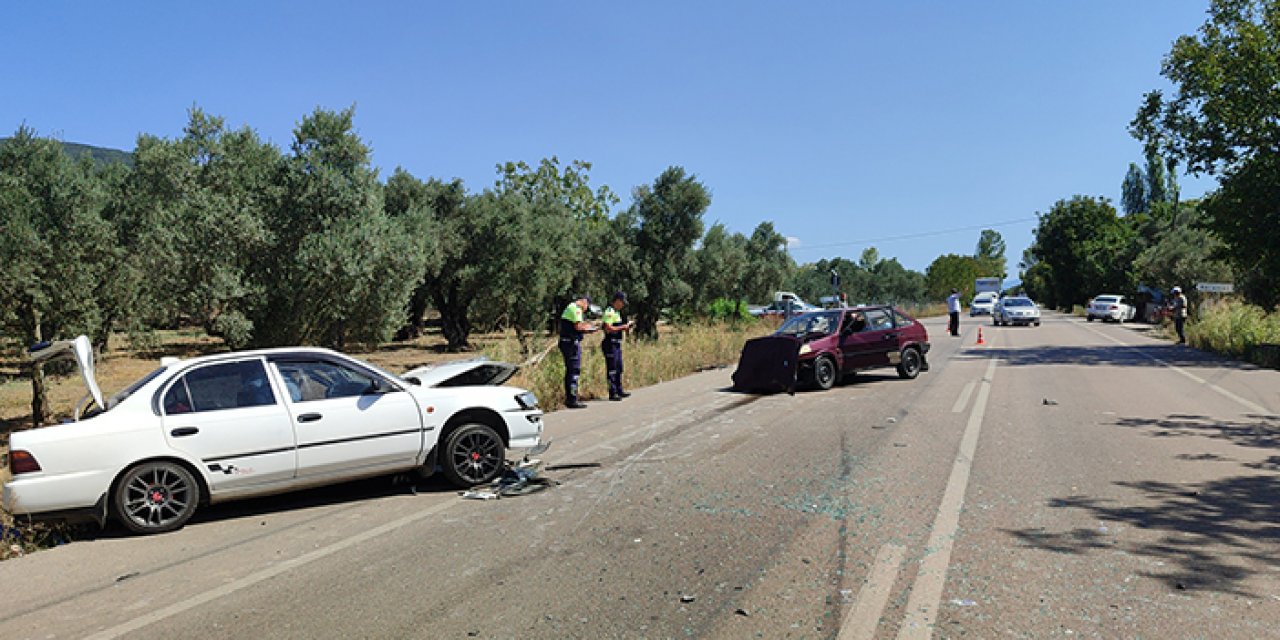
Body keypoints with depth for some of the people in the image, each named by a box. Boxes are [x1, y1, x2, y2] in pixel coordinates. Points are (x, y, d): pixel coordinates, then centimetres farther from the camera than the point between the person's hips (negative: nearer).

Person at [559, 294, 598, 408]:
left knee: (570, 371, 15)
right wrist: (587, 327, -2)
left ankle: (569, 398, 21)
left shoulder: (570, 308, 21)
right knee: (575, 371, -7)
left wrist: (585, 326, 13)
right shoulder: (576, 308, -11)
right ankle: (573, 400, -7)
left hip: (566, 342, 10)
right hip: (572, 343, -10)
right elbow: (578, 326, -20)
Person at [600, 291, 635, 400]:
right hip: (610, 344, -10)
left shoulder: (616, 312, 16)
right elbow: (608, 328, -24)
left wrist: (626, 326, 11)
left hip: (617, 344, 10)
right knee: (612, 370, -5)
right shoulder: (610, 312, -15)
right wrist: (623, 327, -18)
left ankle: (619, 391, 25)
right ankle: (612, 393, 0)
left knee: (619, 368, 16)